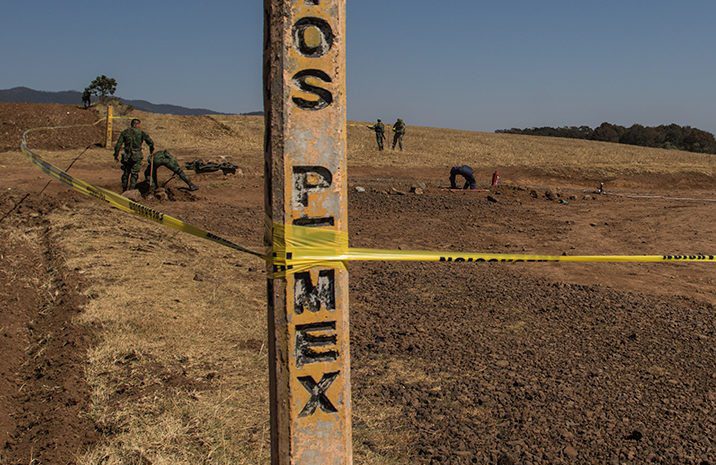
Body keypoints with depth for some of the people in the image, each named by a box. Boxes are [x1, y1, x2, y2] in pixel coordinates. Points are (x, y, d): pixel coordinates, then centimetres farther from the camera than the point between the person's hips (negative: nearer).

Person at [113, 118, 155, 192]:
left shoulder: (125, 132, 5)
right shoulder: (141, 133, -2)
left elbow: (118, 145, 0)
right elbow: (150, 142, -7)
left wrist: (116, 155, 7)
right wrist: (151, 150, 11)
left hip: (126, 157, 3)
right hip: (137, 157, -3)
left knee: (125, 173, 16)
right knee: (134, 174, 5)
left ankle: (124, 191, 24)